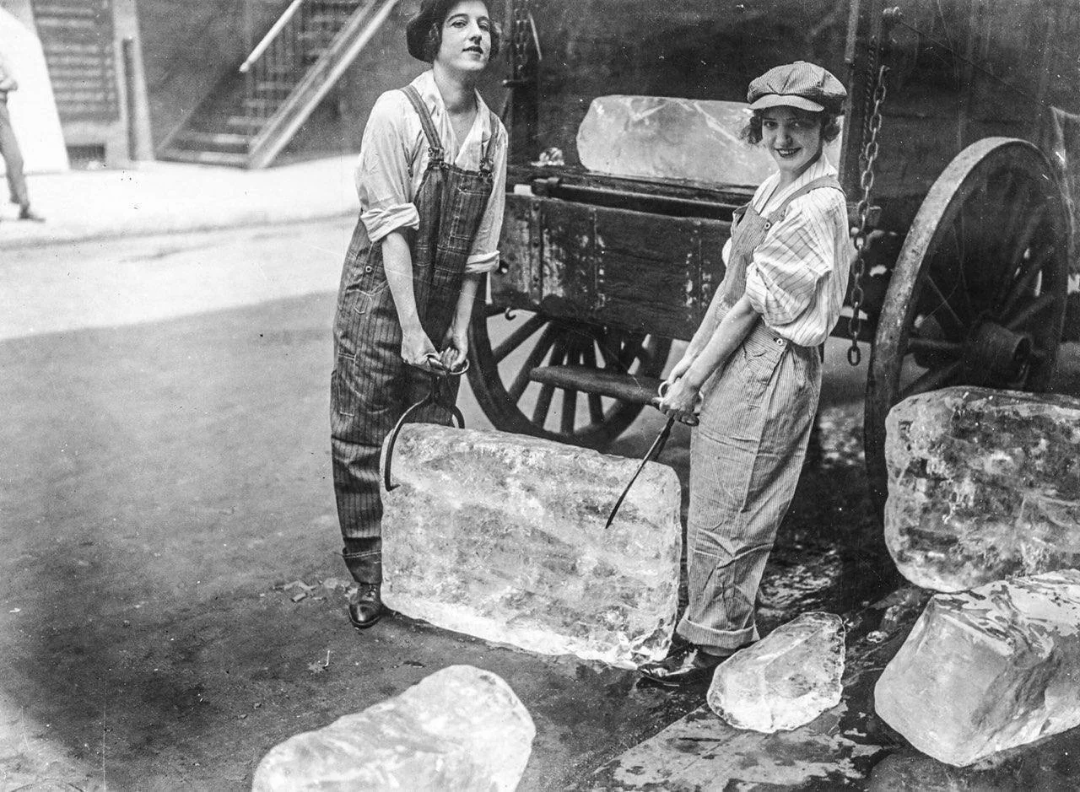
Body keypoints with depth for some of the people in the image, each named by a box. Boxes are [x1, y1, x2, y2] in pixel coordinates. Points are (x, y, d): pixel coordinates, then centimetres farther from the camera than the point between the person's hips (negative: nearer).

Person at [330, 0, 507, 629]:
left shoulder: (494, 134, 1)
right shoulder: (397, 112, -14)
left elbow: (479, 246, 5)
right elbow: (390, 226, -18)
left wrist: (460, 328, 2)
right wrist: (410, 328, -20)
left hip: (442, 304, 5)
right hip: (379, 296, -4)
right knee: (364, 444, 2)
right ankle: (371, 580, 17)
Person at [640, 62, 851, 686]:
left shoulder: (814, 207, -17)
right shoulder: (774, 189, 12)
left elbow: (749, 305, -17)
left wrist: (693, 383, -13)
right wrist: (688, 361, 10)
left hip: (768, 370, -9)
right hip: (745, 360, 9)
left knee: (721, 517, 1)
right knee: (745, 515, 18)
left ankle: (711, 645, 16)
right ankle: (735, 628, 32)